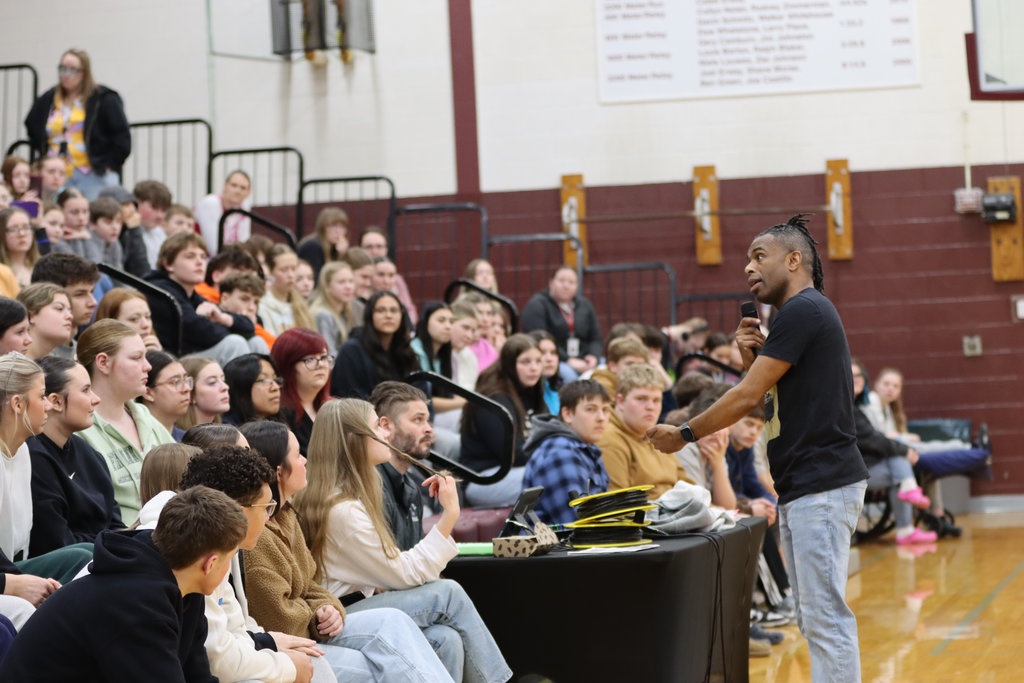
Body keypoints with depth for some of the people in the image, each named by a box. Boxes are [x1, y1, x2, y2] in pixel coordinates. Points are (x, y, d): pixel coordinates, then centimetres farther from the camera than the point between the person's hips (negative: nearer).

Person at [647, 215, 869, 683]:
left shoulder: (803, 311, -12)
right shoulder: (800, 313, 21)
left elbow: (747, 397, -12)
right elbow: (766, 404, 23)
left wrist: (684, 435, -1)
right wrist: (751, 358, 6)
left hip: (822, 487, -11)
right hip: (800, 488, 11)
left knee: (825, 617, -11)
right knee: (812, 618, 12)